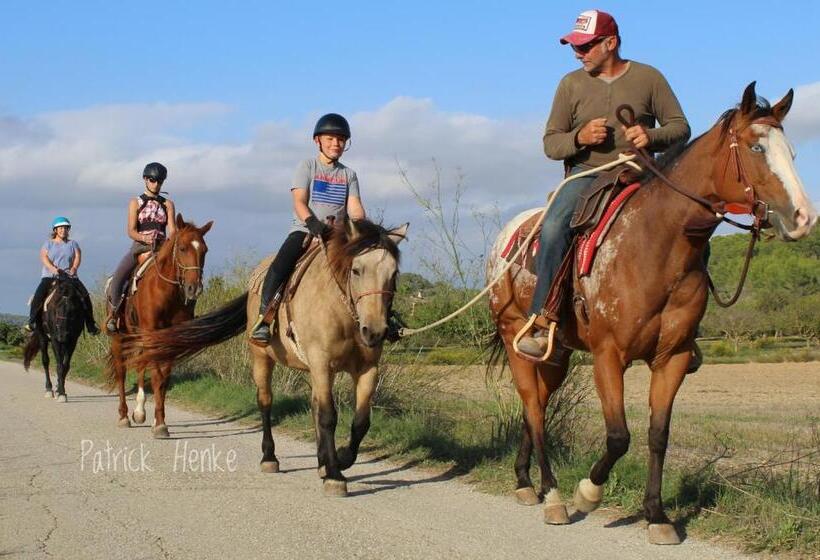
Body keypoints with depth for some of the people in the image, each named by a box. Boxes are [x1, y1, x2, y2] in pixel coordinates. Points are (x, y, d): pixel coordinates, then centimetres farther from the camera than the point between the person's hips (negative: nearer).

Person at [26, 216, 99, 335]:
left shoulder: (73, 244, 16)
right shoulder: (48, 244, 12)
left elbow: (78, 257, 2)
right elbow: (44, 258, -4)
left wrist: (74, 268, -20)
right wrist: (53, 269, -23)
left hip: (69, 276, 1)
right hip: (50, 276, -1)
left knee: (85, 296, -17)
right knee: (38, 296, -26)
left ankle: (91, 325, -11)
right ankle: (32, 322, -18)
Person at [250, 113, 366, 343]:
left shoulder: (349, 174, 15)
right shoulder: (307, 167, 5)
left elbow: (354, 207, 4)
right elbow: (299, 202, -6)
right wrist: (312, 223, -25)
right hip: (305, 230, -3)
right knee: (281, 264, -29)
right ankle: (263, 318, -29)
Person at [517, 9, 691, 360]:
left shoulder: (648, 78, 7)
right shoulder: (572, 84, 9)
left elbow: (680, 127, 7)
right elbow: (550, 143, 9)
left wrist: (653, 137, -15)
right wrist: (579, 138, -13)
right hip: (586, 174, 0)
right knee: (554, 227, -31)